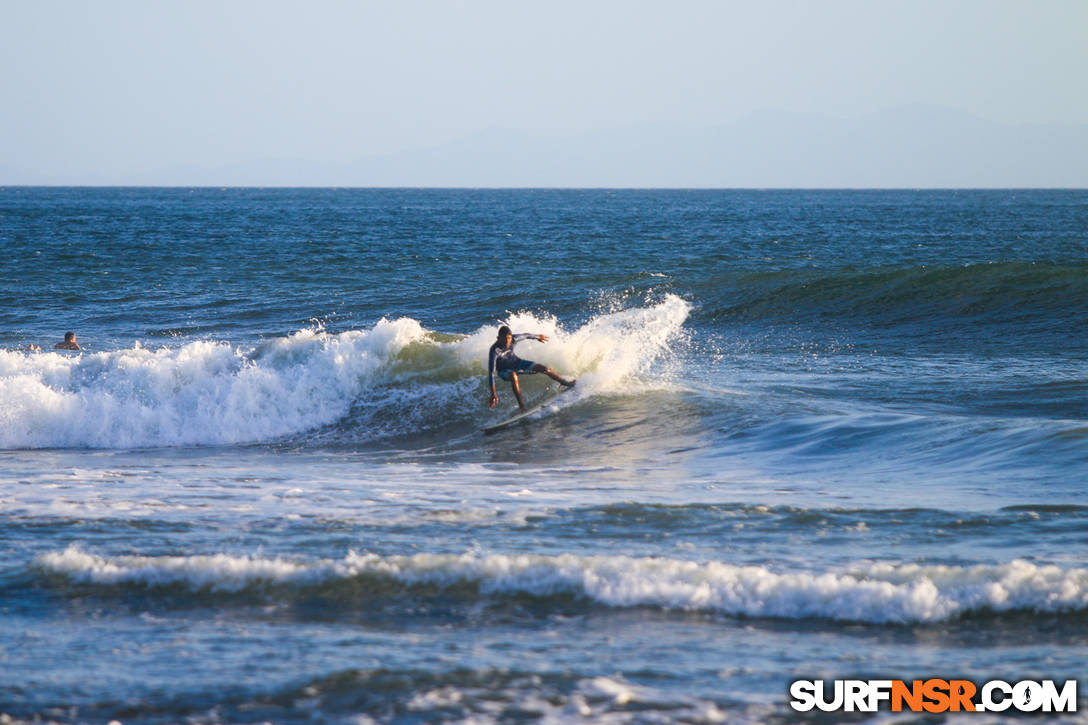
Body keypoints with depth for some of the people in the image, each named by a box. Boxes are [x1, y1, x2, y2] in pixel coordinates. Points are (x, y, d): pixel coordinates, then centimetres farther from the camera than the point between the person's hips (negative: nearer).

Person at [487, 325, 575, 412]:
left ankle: (564, 382, 22)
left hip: (516, 363, 4)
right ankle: (521, 405, -35)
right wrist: (493, 394, -39)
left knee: (544, 368, -4)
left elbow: (525, 335, 0)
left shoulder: (513, 339, -23)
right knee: (513, 376, -40)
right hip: (504, 371, -4)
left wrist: (538, 337, 20)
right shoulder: (494, 351, -35)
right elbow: (491, 372, -36)